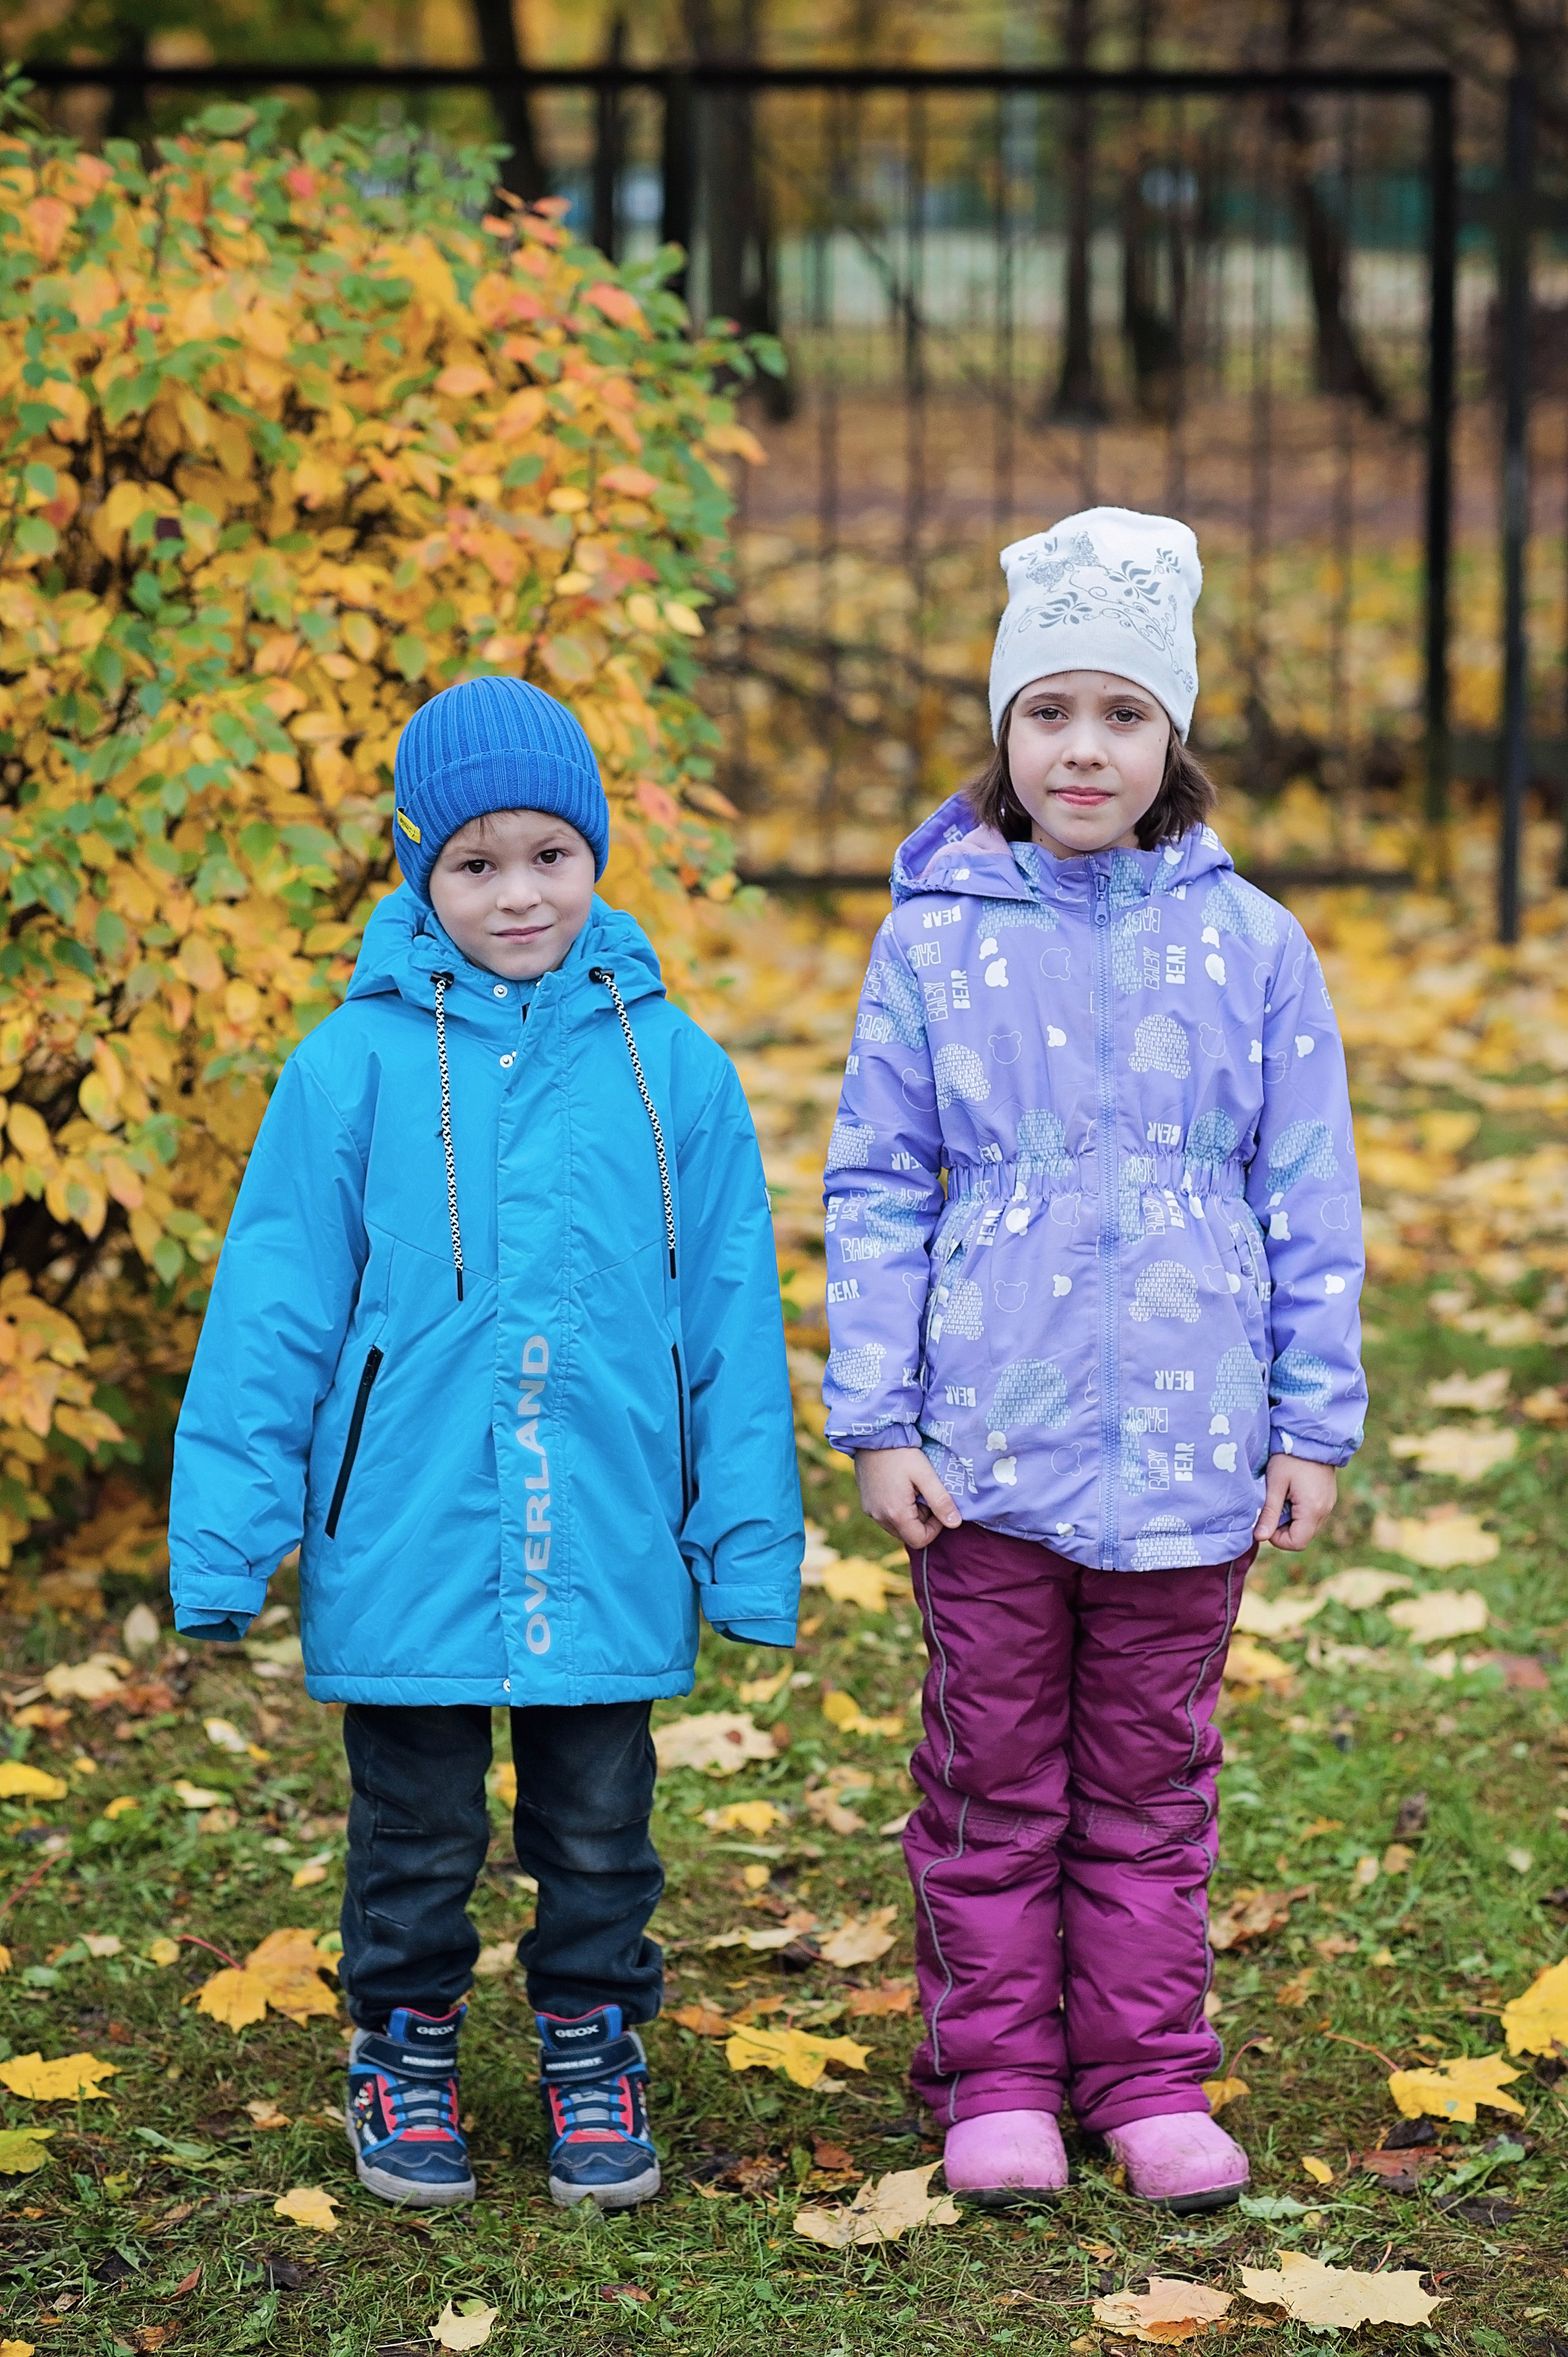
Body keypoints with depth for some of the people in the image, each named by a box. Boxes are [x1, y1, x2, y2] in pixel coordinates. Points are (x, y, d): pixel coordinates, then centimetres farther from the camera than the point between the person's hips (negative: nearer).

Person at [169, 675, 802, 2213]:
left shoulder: (668, 1066, -2)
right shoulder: (358, 1063, -6)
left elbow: (734, 1324, 3)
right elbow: (269, 1313, -2)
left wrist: (751, 1554, 2)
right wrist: (223, 1543, -4)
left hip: (609, 1554, 1)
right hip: (405, 1552, -1)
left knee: (598, 1829, 15)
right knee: (415, 1831, 13)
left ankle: (593, 2053, 33)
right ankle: (405, 2053, 33)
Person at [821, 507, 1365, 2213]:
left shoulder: (1248, 948, 0)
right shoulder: (934, 941, -2)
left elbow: (1308, 1202, 5)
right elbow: (876, 1192, 2)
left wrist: (1317, 1427, 4)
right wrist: (875, 1421, -2)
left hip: (1186, 1448, 1)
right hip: (987, 1446, 0)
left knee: (1150, 1779, 11)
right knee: (991, 1778, 9)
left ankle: (1150, 2075, 22)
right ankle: (995, 2075, 21)